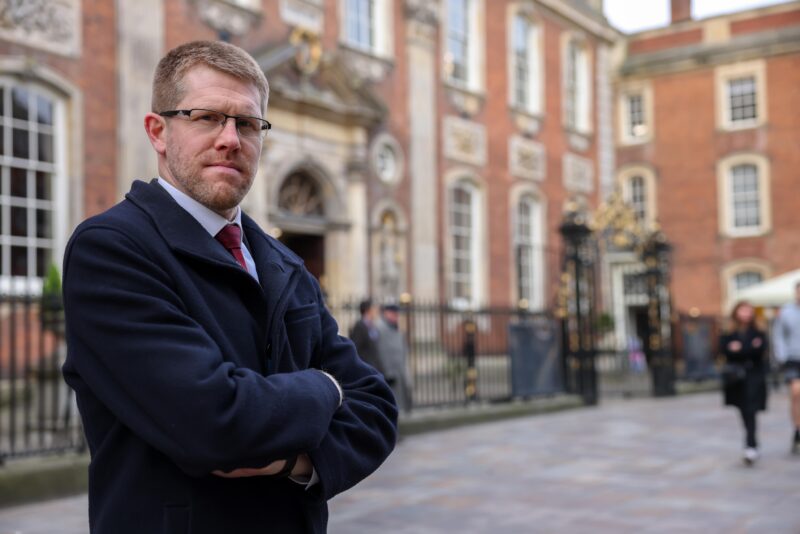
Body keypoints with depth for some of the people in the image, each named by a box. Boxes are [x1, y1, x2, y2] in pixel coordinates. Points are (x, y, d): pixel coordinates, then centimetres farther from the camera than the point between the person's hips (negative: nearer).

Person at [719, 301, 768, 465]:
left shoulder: (759, 333, 6)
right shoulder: (728, 335, 6)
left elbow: (760, 350, -10)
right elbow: (725, 350, -9)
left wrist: (739, 350, -15)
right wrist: (750, 349, -14)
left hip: (754, 376, -2)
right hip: (737, 377, 2)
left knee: (750, 411, -13)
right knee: (745, 413, 8)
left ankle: (751, 447, -18)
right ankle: (752, 446, 21)